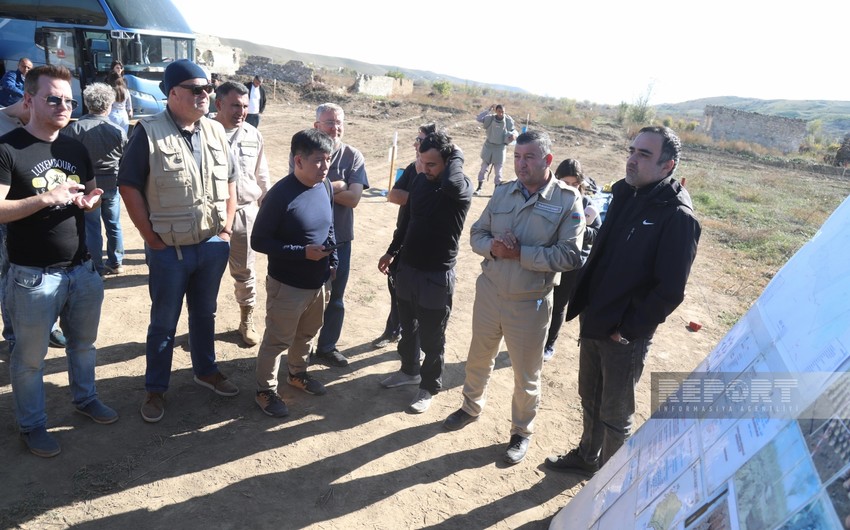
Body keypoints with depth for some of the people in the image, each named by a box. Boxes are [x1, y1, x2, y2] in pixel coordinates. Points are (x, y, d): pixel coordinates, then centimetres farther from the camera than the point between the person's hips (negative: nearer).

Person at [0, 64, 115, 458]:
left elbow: (92, 192, 18)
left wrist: (91, 201, -5)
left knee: (84, 342, 22)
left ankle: (85, 398, 43)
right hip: (33, 276, -6)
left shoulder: (75, 148, 8)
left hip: (82, 268, 6)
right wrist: (44, 199, -29)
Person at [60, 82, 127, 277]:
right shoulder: (118, 131, -6)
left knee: (91, 226, 5)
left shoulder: (75, 127, -13)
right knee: (114, 224, 15)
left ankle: (97, 268, 11)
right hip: (111, 184, 3)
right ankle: (116, 263, 25)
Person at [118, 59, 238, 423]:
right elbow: (129, 187, -10)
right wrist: (151, 239, -11)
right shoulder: (149, 132, -13)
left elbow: (229, 181, 12)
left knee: (205, 314, 20)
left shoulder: (216, 132, 4)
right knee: (163, 322, 9)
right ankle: (155, 389, 26)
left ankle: (206, 370, 39)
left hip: (213, 246, 5)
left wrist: (227, 228, 5)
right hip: (169, 250, -4)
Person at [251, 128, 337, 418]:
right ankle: (266, 391, 29)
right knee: (278, 340, 10)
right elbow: (259, 240, -18)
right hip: (287, 286, -7)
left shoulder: (326, 187, -2)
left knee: (307, 334, 25)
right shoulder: (280, 195, -23)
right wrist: (303, 252, -25)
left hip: (319, 282, 7)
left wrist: (332, 262, 9)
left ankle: (297, 373, 48)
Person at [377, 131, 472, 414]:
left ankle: (429, 387, 27)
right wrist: (392, 252, 18)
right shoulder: (419, 181, 3)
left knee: (431, 338, 8)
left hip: (437, 275, -6)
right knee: (408, 327, 23)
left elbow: (451, 183, -43)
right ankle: (410, 369, 45)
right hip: (407, 268, 6)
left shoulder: (462, 188, -17)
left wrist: (456, 154, -25)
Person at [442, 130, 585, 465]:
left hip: (530, 303, -4)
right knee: (478, 359, 23)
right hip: (489, 292, 4)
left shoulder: (567, 200, -13)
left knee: (526, 376, 13)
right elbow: (477, 233, 5)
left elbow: (569, 256, -20)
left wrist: (519, 253, -23)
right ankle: (471, 407, 50)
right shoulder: (503, 192, 2)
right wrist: (492, 247, -17)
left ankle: (521, 432, 37)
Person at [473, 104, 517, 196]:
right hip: (489, 145, 1)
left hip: (500, 147, -1)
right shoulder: (490, 118, -10)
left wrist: (513, 134, -22)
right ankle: (479, 187, 21)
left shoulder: (508, 120, -11)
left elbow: (513, 130, 1)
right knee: (484, 167, 10)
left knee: (498, 170, 7)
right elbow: (478, 118, -18)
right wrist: (488, 110, -21)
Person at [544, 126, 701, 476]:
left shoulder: (677, 217, -20)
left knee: (615, 414, 10)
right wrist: (582, 301, 7)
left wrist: (627, 328, -16)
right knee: (590, 398, 24)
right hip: (594, 322, 7)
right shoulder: (624, 194, 4)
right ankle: (586, 457, 46)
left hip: (625, 335, -7)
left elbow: (670, 290, -21)